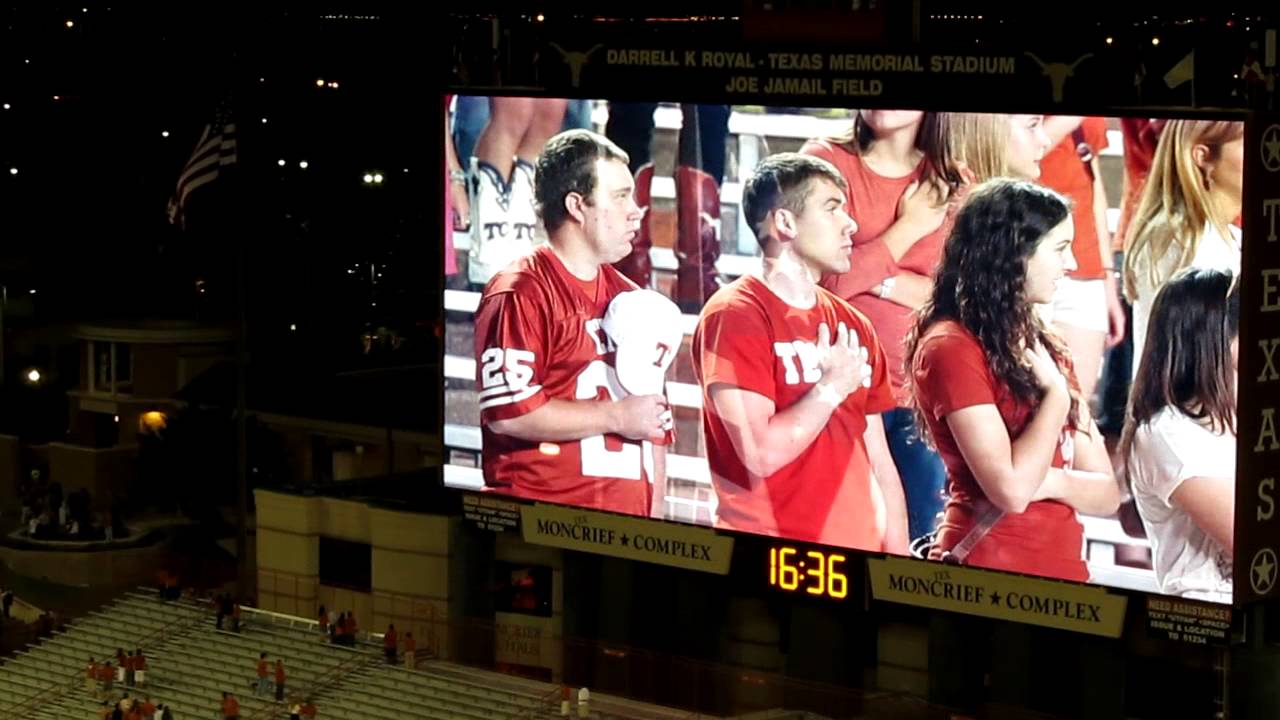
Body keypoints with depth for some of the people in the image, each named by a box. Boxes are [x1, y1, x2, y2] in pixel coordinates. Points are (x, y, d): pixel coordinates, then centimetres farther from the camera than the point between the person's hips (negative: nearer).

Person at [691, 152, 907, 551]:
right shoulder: (734, 316, -9)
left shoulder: (854, 326, 11)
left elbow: (879, 463, 13)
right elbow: (762, 454, -19)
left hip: (857, 549, 6)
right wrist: (832, 386, -8)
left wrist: (899, 559, 7)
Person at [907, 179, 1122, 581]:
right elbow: (1011, 489, -19)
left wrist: (1050, 481, -9)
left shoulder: (1043, 348, 14)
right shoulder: (952, 347, -10)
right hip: (985, 581, -7)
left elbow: (1107, 494, 11)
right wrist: (1057, 394, -8)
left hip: (1062, 575, 7)